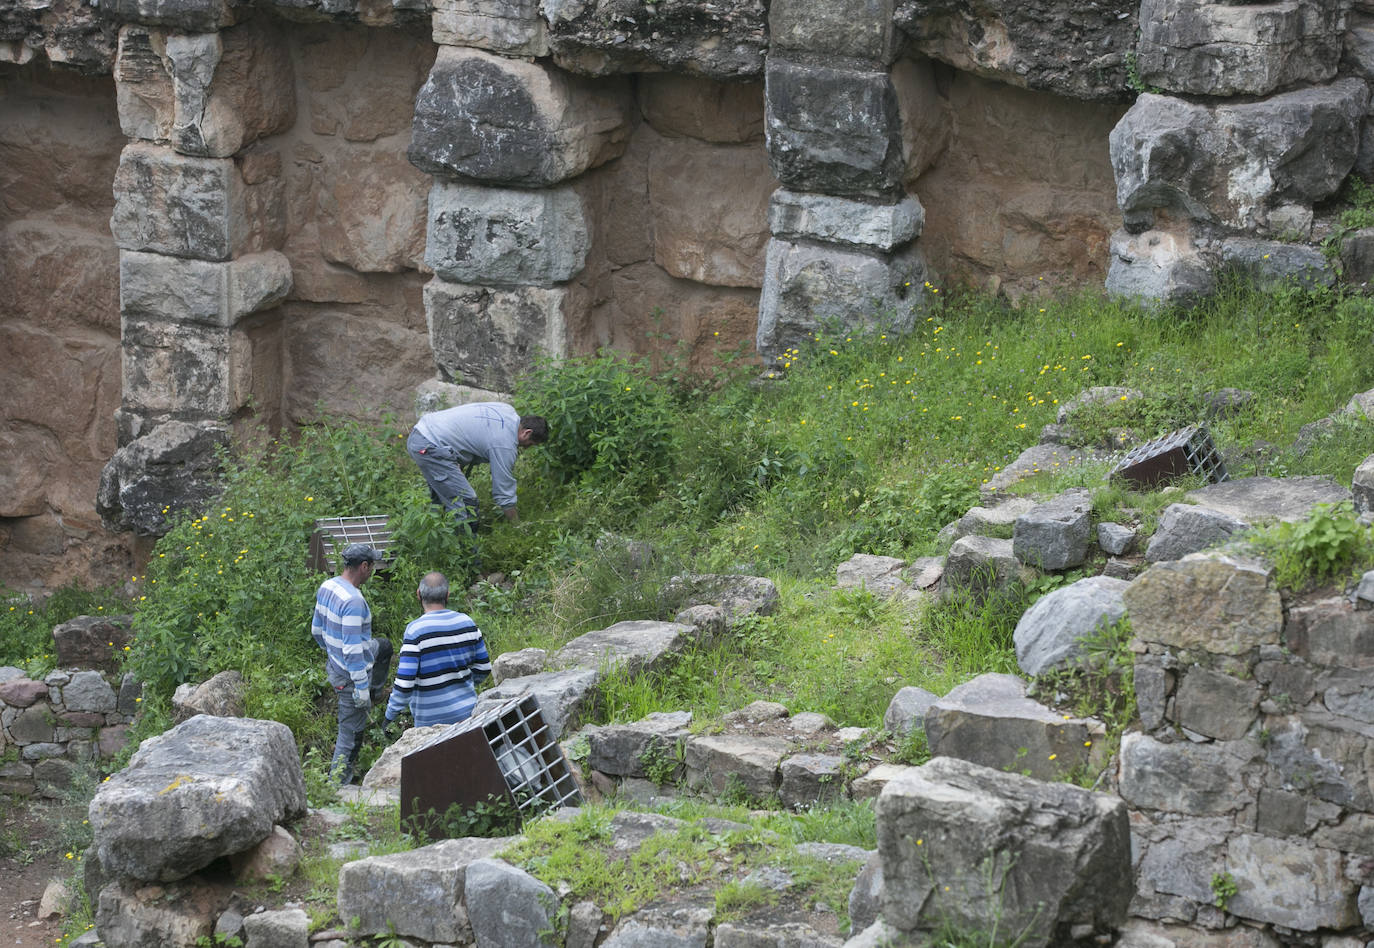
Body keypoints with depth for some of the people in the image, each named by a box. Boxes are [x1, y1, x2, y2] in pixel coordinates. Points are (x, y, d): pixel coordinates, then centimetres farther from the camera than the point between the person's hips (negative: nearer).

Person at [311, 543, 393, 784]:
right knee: (351, 733, 6)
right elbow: (353, 649, -31)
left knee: (384, 647, 34)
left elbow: (317, 629, 10)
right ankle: (338, 781, 17)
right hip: (350, 674, -9)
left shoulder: (327, 587, -4)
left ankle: (373, 698, 48)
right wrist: (361, 686, -24)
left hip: (334, 661, 9)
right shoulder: (353, 601, -32)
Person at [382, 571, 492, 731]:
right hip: (467, 712, 5)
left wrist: (390, 717, -6)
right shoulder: (466, 622, 0)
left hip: (431, 719, -5)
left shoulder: (416, 630, -16)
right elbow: (484, 667, 10)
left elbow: (404, 683, -19)